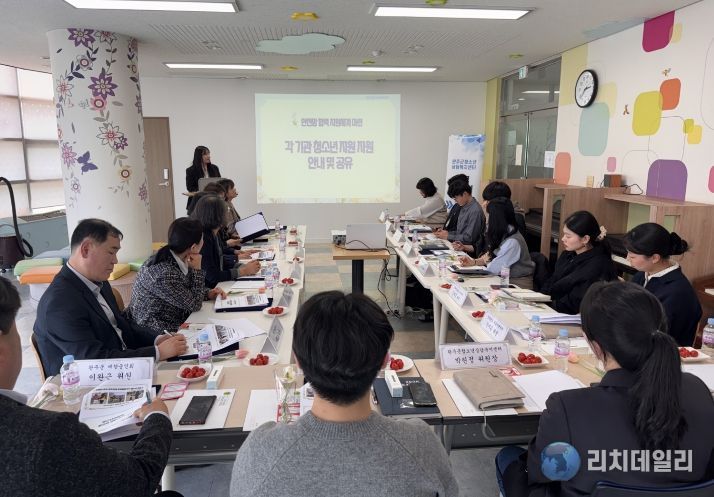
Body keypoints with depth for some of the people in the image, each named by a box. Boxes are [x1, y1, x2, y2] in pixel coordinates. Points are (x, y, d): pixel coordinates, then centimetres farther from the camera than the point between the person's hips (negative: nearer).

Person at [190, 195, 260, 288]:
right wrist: (244, 271, -14)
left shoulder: (214, 234, 6)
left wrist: (244, 266, -2)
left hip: (218, 284, 8)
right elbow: (212, 276, -21)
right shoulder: (204, 238, -20)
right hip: (207, 289, -8)